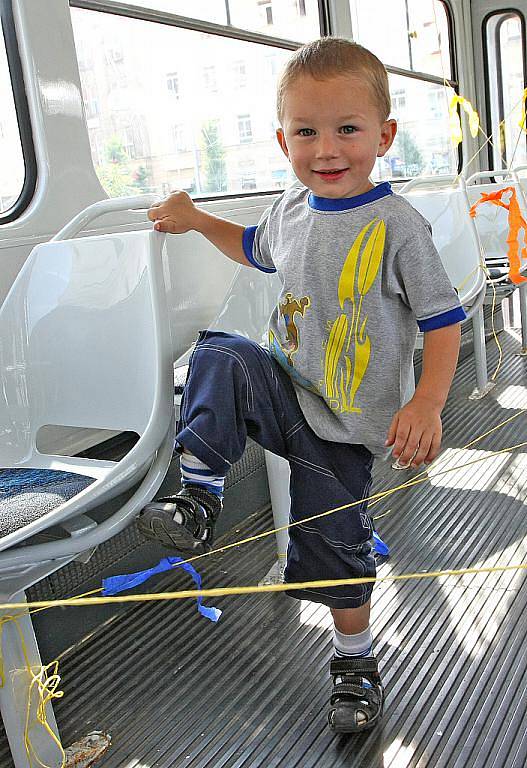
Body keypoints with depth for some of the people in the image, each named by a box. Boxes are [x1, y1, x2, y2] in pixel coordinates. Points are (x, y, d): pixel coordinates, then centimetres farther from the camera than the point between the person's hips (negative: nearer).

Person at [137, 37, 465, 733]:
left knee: (334, 546, 7)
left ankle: (356, 664, 33)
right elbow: (258, 250, 25)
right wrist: (197, 221, 17)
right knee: (220, 356, -25)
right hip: (285, 388, 4)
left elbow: (442, 320, -13)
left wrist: (427, 403, -26)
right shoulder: (292, 208, 1)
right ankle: (198, 501, -17)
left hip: (345, 425, -4)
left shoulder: (396, 225, -17)